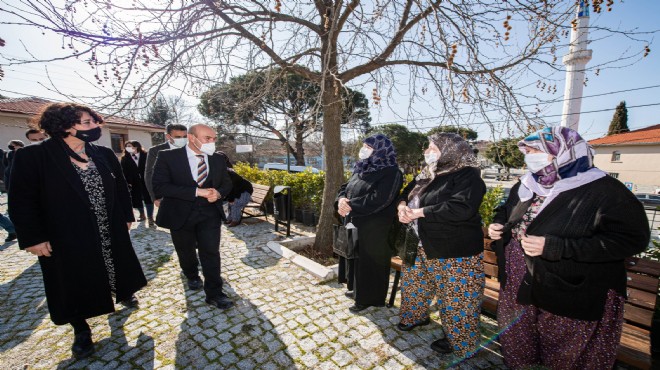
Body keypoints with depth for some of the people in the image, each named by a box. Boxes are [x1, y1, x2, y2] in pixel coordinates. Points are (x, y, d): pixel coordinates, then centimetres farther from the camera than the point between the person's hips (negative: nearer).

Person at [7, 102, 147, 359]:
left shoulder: (104, 155, 2)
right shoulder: (33, 157, -11)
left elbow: (120, 188, 8)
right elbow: (21, 201, -8)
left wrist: (127, 216, 8)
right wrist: (32, 237, -10)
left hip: (109, 231, 3)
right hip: (66, 237, -3)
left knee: (118, 267, 19)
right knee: (75, 282, 12)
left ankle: (123, 292, 49)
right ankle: (81, 330, 33)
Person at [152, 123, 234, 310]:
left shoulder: (218, 159, -1)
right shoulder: (167, 157, -12)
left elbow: (227, 183, 8)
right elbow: (159, 187, -19)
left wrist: (218, 193, -16)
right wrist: (196, 191, -28)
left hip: (210, 213, 1)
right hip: (180, 215, 0)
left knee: (211, 252, -3)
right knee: (186, 252, 20)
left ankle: (214, 293, 10)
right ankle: (192, 276, 49)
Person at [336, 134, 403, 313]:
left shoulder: (391, 173, -16)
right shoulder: (361, 169, 10)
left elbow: (378, 200, -27)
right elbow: (345, 187, 9)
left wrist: (350, 205, -22)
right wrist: (341, 200, -15)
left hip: (375, 229, -8)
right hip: (356, 224, 8)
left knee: (370, 262, 7)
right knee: (357, 258, 20)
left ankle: (369, 298, 27)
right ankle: (359, 290, 41)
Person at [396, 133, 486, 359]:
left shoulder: (467, 176, -17)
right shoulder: (428, 174, 7)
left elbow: (462, 208, -32)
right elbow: (407, 192, 14)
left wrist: (419, 212, -26)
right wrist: (402, 206, -11)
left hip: (456, 253, -8)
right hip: (423, 246, 8)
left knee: (455, 299, 8)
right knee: (414, 284, 22)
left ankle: (457, 340, 31)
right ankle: (417, 316, 47)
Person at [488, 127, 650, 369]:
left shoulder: (604, 190, -15)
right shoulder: (526, 186, 5)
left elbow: (631, 239, -21)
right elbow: (507, 211, 21)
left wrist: (554, 247, -30)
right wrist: (498, 224, -2)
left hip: (573, 303, -5)